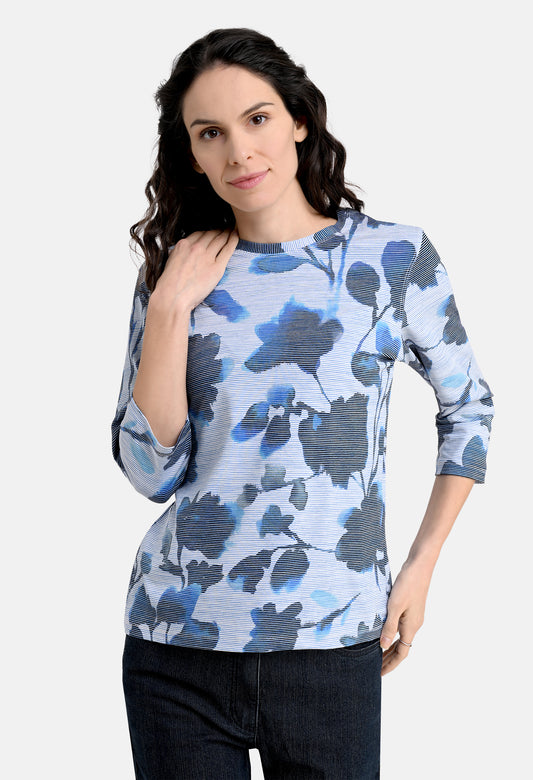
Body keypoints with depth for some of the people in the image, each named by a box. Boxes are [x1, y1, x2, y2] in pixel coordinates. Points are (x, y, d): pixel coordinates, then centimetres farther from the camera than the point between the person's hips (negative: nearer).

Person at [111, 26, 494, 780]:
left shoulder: (395, 256, -2)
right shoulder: (174, 273, 2)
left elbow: (468, 409, 9)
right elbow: (152, 473, -5)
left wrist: (420, 569, 4)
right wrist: (171, 307, -12)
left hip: (332, 646, -1)